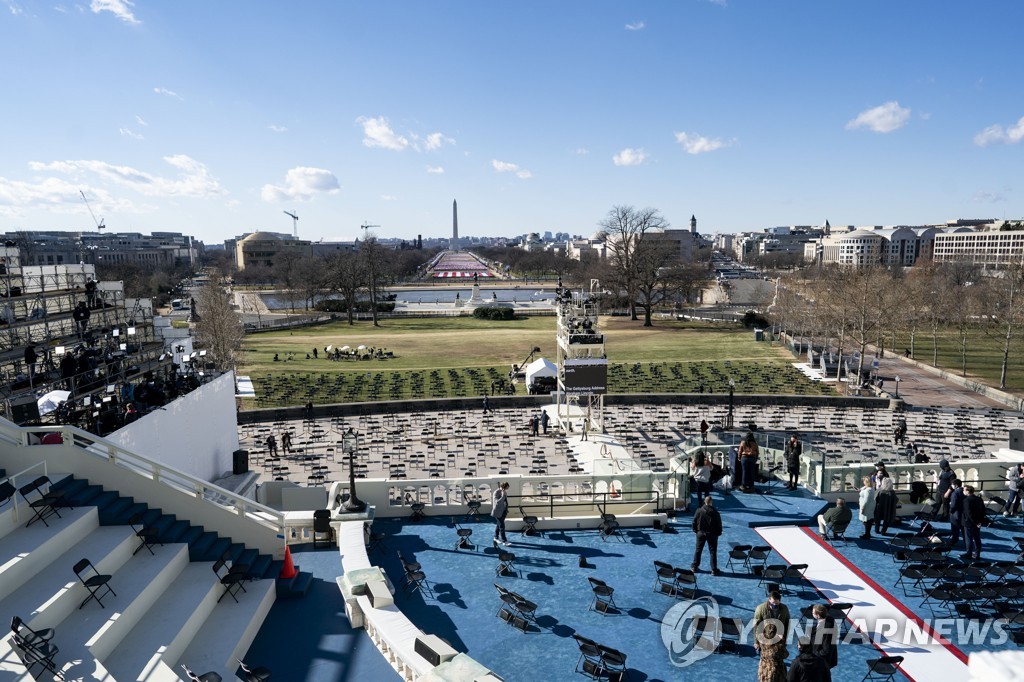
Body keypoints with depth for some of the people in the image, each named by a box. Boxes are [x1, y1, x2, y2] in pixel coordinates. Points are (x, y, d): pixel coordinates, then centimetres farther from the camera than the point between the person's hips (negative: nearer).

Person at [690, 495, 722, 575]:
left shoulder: (699, 511, -8)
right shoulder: (715, 513, -13)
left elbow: (694, 522, -2)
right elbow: (719, 524, -8)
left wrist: (695, 530, 12)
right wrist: (718, 533, 6)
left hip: (701, 533, 2)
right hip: (712, 534, -2)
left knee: (698, 550, 14)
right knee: (713, 551, 5)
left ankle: (694, 566, 22)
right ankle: (714, 570, 6)